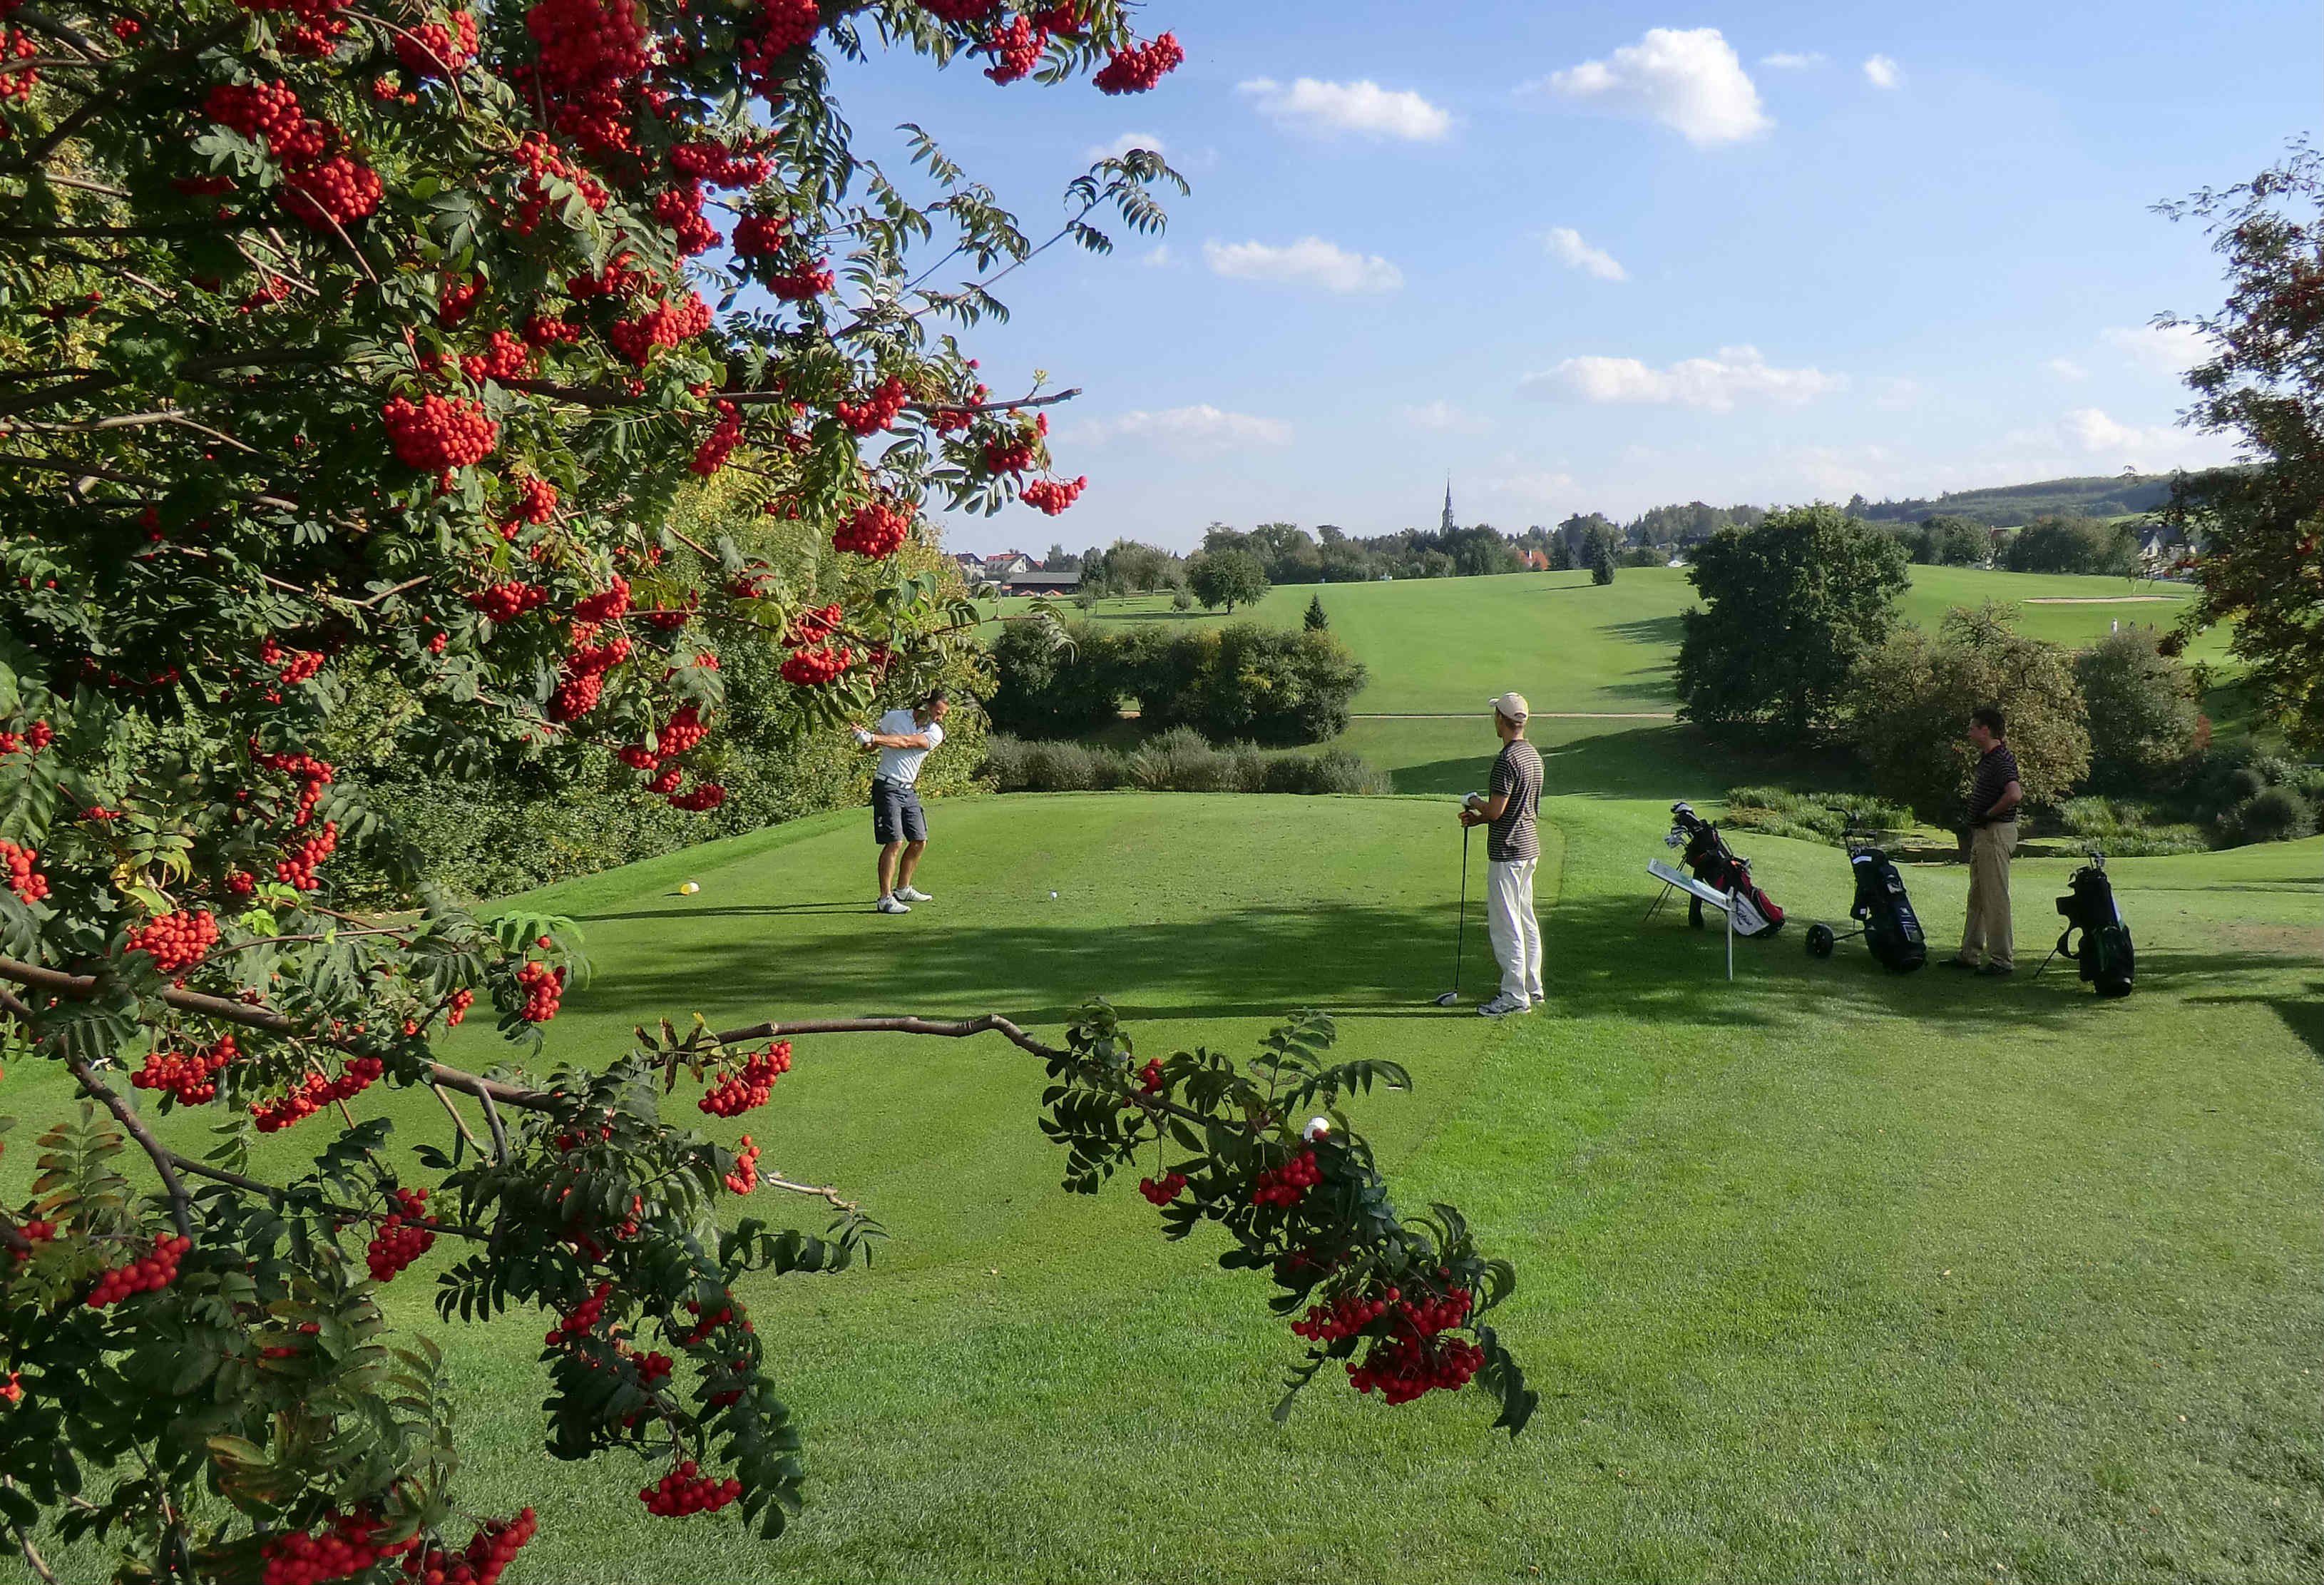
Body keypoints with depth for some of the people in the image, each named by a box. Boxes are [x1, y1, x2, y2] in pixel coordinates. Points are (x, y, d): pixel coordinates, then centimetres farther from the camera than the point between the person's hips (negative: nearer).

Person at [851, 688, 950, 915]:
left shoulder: (935, 733, 0)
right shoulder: (894, 717, -3)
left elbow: (905, 742, -15)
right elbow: (870, 745, 2)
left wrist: (872, 737, -25)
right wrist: (867, 740, -22)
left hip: (908, 790, 5)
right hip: (887, 787, -5)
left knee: (919, 841, 10)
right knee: (895, 842, -14)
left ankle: (903, 889, 29)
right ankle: (885, 898, -11)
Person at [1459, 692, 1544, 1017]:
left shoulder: (1507, 760, -20)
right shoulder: (1533, 755, 11)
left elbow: (1496, 810, -23)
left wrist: (1474, 802, -3)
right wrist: (1479, 819, 16)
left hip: (1507, 851, -10)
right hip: (1529, 845, 10)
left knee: (1506, 923, -4)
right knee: (1526, 920, 16)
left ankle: (1514, 995, 0)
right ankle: (1532, 987, 23)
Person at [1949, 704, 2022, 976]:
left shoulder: (2002, 759, -18)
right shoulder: (1986, 757, 14)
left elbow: (2015, 794, -35)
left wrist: (1988, 814, -20)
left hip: (1996, 833, -11)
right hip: (1981, 834, 11)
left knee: (1996, 897, -7)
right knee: (1977, 895, 16)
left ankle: (2002, 959, -2)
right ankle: (1970, 954, 24)